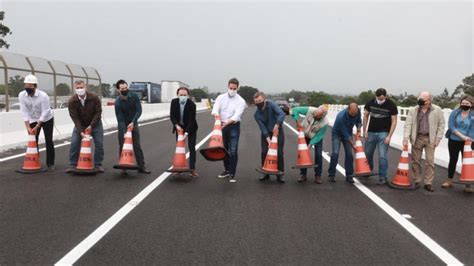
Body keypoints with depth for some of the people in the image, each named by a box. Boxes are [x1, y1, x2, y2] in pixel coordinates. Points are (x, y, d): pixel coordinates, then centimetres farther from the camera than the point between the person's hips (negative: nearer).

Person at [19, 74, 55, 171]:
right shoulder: (21, 95, -17)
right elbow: (24, 112, -17)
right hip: (33, 120, 3)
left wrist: (37, 127, -27)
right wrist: (27, 127, -24)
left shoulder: (43, 95, -27)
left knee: (49, 141, -6)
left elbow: (45, 113, -25)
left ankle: (50, 164, 4)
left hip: (47, 119, -3)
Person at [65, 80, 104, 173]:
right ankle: (72, 165, 3)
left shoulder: (94, 98, -21)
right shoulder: (71, 101, -19)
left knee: (99, 143, -6)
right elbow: (74, 117, -19)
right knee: (74, 143, -8)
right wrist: (80, 131, -27)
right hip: (80, 124, 1)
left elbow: (98, 112, -16)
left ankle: (98, 164, 8)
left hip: (94, 123, 0)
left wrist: (91, 126, -22)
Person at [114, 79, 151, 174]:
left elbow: (139, 110, -15)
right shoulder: (118, 102, -20)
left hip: (133, 123, 2)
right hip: (123, 125, -2)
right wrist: (125, 132, -29)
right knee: (122, 146, 0)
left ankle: (141, 166, 8)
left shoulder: (134, 97, -12)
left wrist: (133, 122, -26)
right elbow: (120, 119, -22)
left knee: (137, 145, 3)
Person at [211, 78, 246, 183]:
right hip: (222, 125, 4)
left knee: (233, 151, -7)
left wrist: (227, 123, -36)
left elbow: (236, 115, -20)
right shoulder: (221, 97, 2)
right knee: (224, 149, 14)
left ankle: (232, 174, 2)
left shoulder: (241, 101, -8)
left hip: (234, 126, -3)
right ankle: (227, 170, 31)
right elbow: (215, 109, -12)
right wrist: (216, 115, -36)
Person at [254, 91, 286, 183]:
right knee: (264, 152, -2)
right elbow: (262, 128, -16)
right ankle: (266, 173, 15)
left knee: (279, 153, -4)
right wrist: (268, 140, -27)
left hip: (277, 131, -2)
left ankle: (280, 175, 6)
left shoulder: (271, 104, -20)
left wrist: (277, 125, -47)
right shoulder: (256, 114, -13)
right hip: (266, 134, 2)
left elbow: (282, 114, -34)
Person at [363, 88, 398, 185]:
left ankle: (383, 177, 1)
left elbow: (394, 121, -8)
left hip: (383, 133, -3)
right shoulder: (370, 103, -3)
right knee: (367, 153, 11)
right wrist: (364, 131, 1)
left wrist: (389, 136, -14)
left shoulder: (391, 105, -10)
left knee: (382, 156, -8)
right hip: (371, 132, 3)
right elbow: (365, 116, 7)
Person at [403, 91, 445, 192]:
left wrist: (438, 139, -3)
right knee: (416, 160, 7)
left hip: (430, 139, -1)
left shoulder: (437, 110, -2)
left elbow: (441, 125, 2)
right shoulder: (413, 110, -1)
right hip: (417, 138, 1)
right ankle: (417, 181, 18)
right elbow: (408, 124, -4)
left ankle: (428, 183, 7)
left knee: (430, 161, 0)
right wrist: (406, 138, -14)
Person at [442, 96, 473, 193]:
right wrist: (462, 136, -18)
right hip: (454, 141, 1)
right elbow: (451, 126, -9)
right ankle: (449, 181, 24)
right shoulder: (454, 113, 0)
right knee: (453, 160, 12)